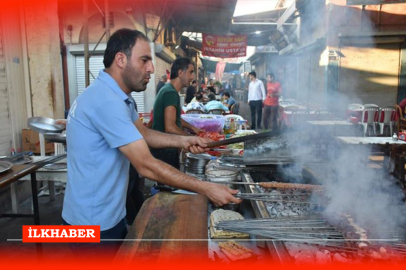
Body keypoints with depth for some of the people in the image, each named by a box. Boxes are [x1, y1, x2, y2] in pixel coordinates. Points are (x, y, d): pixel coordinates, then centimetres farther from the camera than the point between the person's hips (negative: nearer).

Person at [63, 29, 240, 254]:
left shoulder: (118, 96, 6)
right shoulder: (106, 100, -28)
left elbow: (142, 133, 12)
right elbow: (146, 166, -30)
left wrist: (182, 141, -4)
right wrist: (206, 189, -25)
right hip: (94, 222, -9)